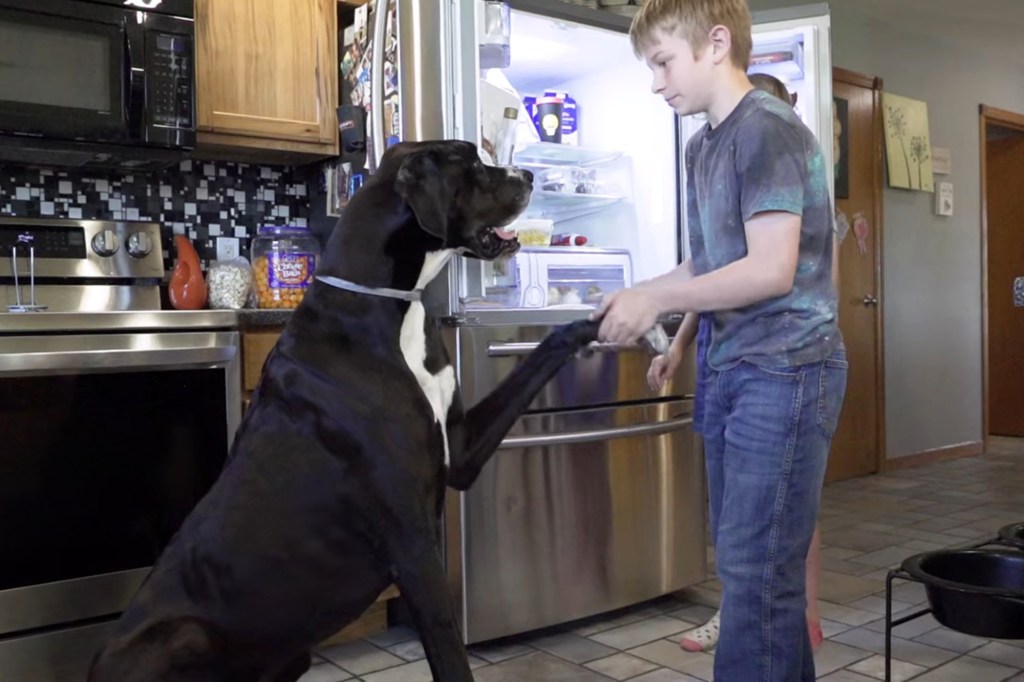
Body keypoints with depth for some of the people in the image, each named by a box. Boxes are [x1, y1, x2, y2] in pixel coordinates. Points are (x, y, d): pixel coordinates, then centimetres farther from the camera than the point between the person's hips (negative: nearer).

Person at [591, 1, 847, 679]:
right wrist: (641, 300, 4)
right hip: (730, 367, 9)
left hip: (786, 368, -9)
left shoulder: (768, 129, -13)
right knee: (743, 556, 15)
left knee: (756, 567, -5)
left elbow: (770, 271, -19)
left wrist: (654, 299, -13)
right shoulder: (703, 146, 14)